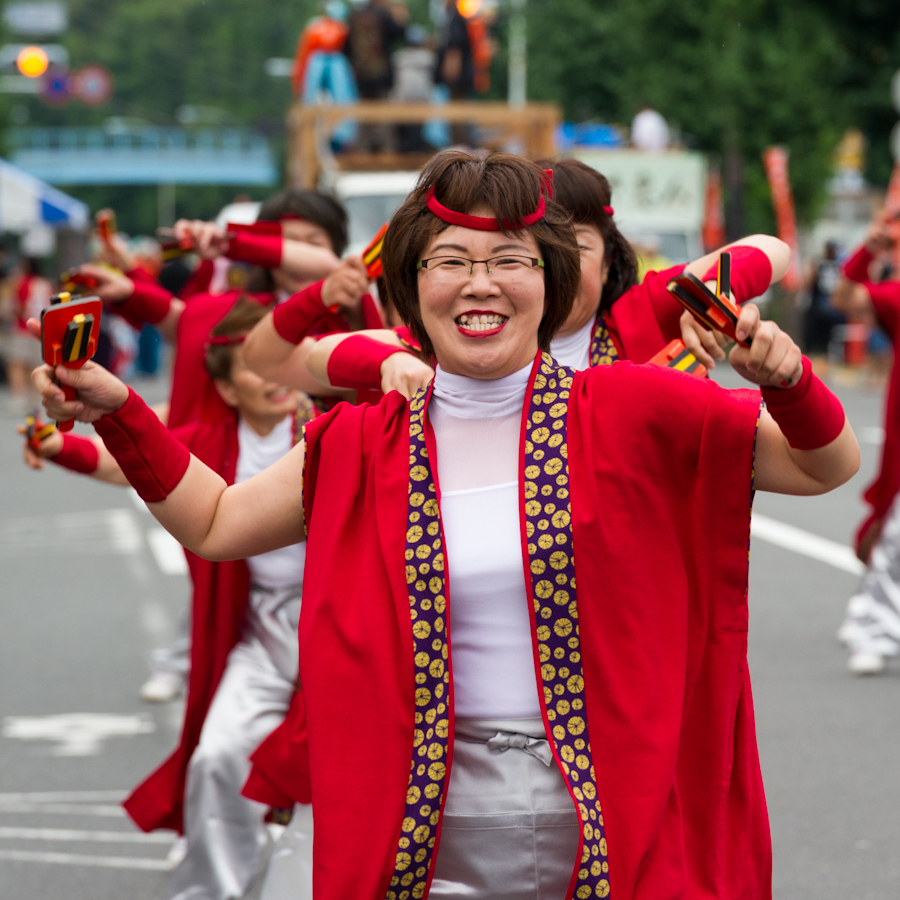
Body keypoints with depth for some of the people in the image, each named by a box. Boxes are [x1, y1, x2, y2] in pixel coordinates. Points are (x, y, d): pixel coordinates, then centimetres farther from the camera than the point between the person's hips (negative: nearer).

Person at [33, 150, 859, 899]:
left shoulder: (632, 414, -2)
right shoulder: (361, 449, 6)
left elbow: (828, 467, 1)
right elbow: (214, 522, 18)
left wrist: (785, 379, -19)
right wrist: (116, 411, 9)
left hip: (618, 832, -2)